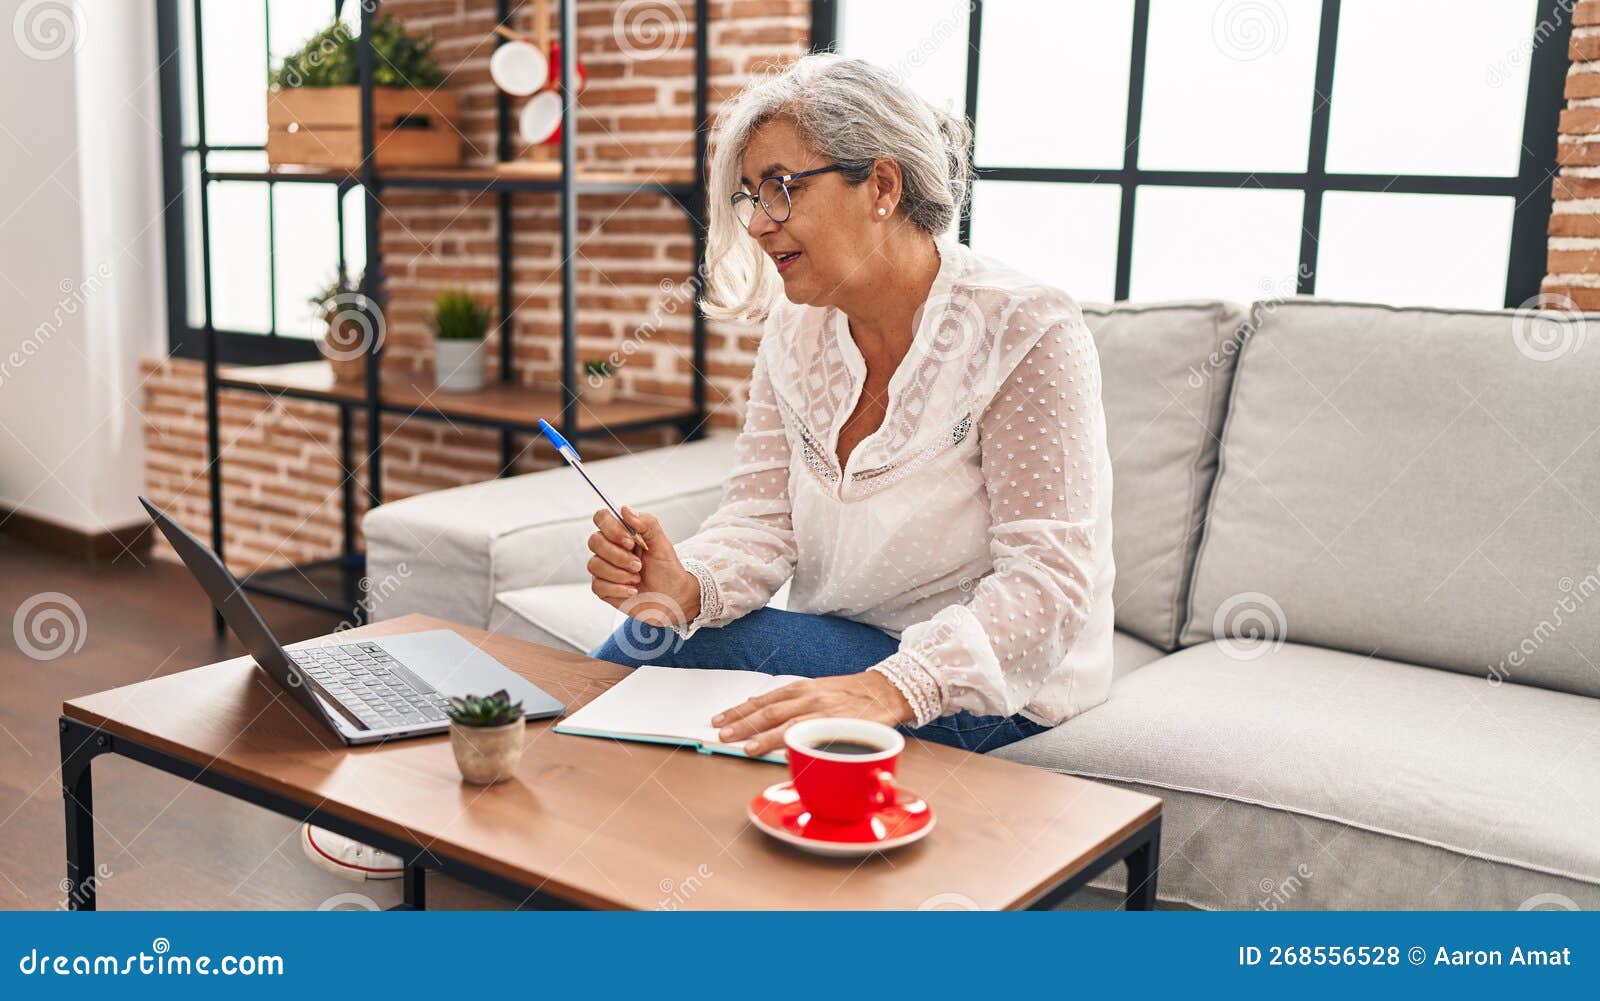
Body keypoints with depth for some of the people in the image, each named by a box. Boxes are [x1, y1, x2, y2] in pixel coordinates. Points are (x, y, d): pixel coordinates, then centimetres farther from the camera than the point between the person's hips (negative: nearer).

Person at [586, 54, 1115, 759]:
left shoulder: (1025, 333, -18)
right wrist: (688, 585, -26)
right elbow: (760, 522, -2)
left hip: (998, 690, -6)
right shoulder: (795, 331, 3)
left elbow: (1048, 580, -25)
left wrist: (893, 688, -41)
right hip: (842, 653, 6)